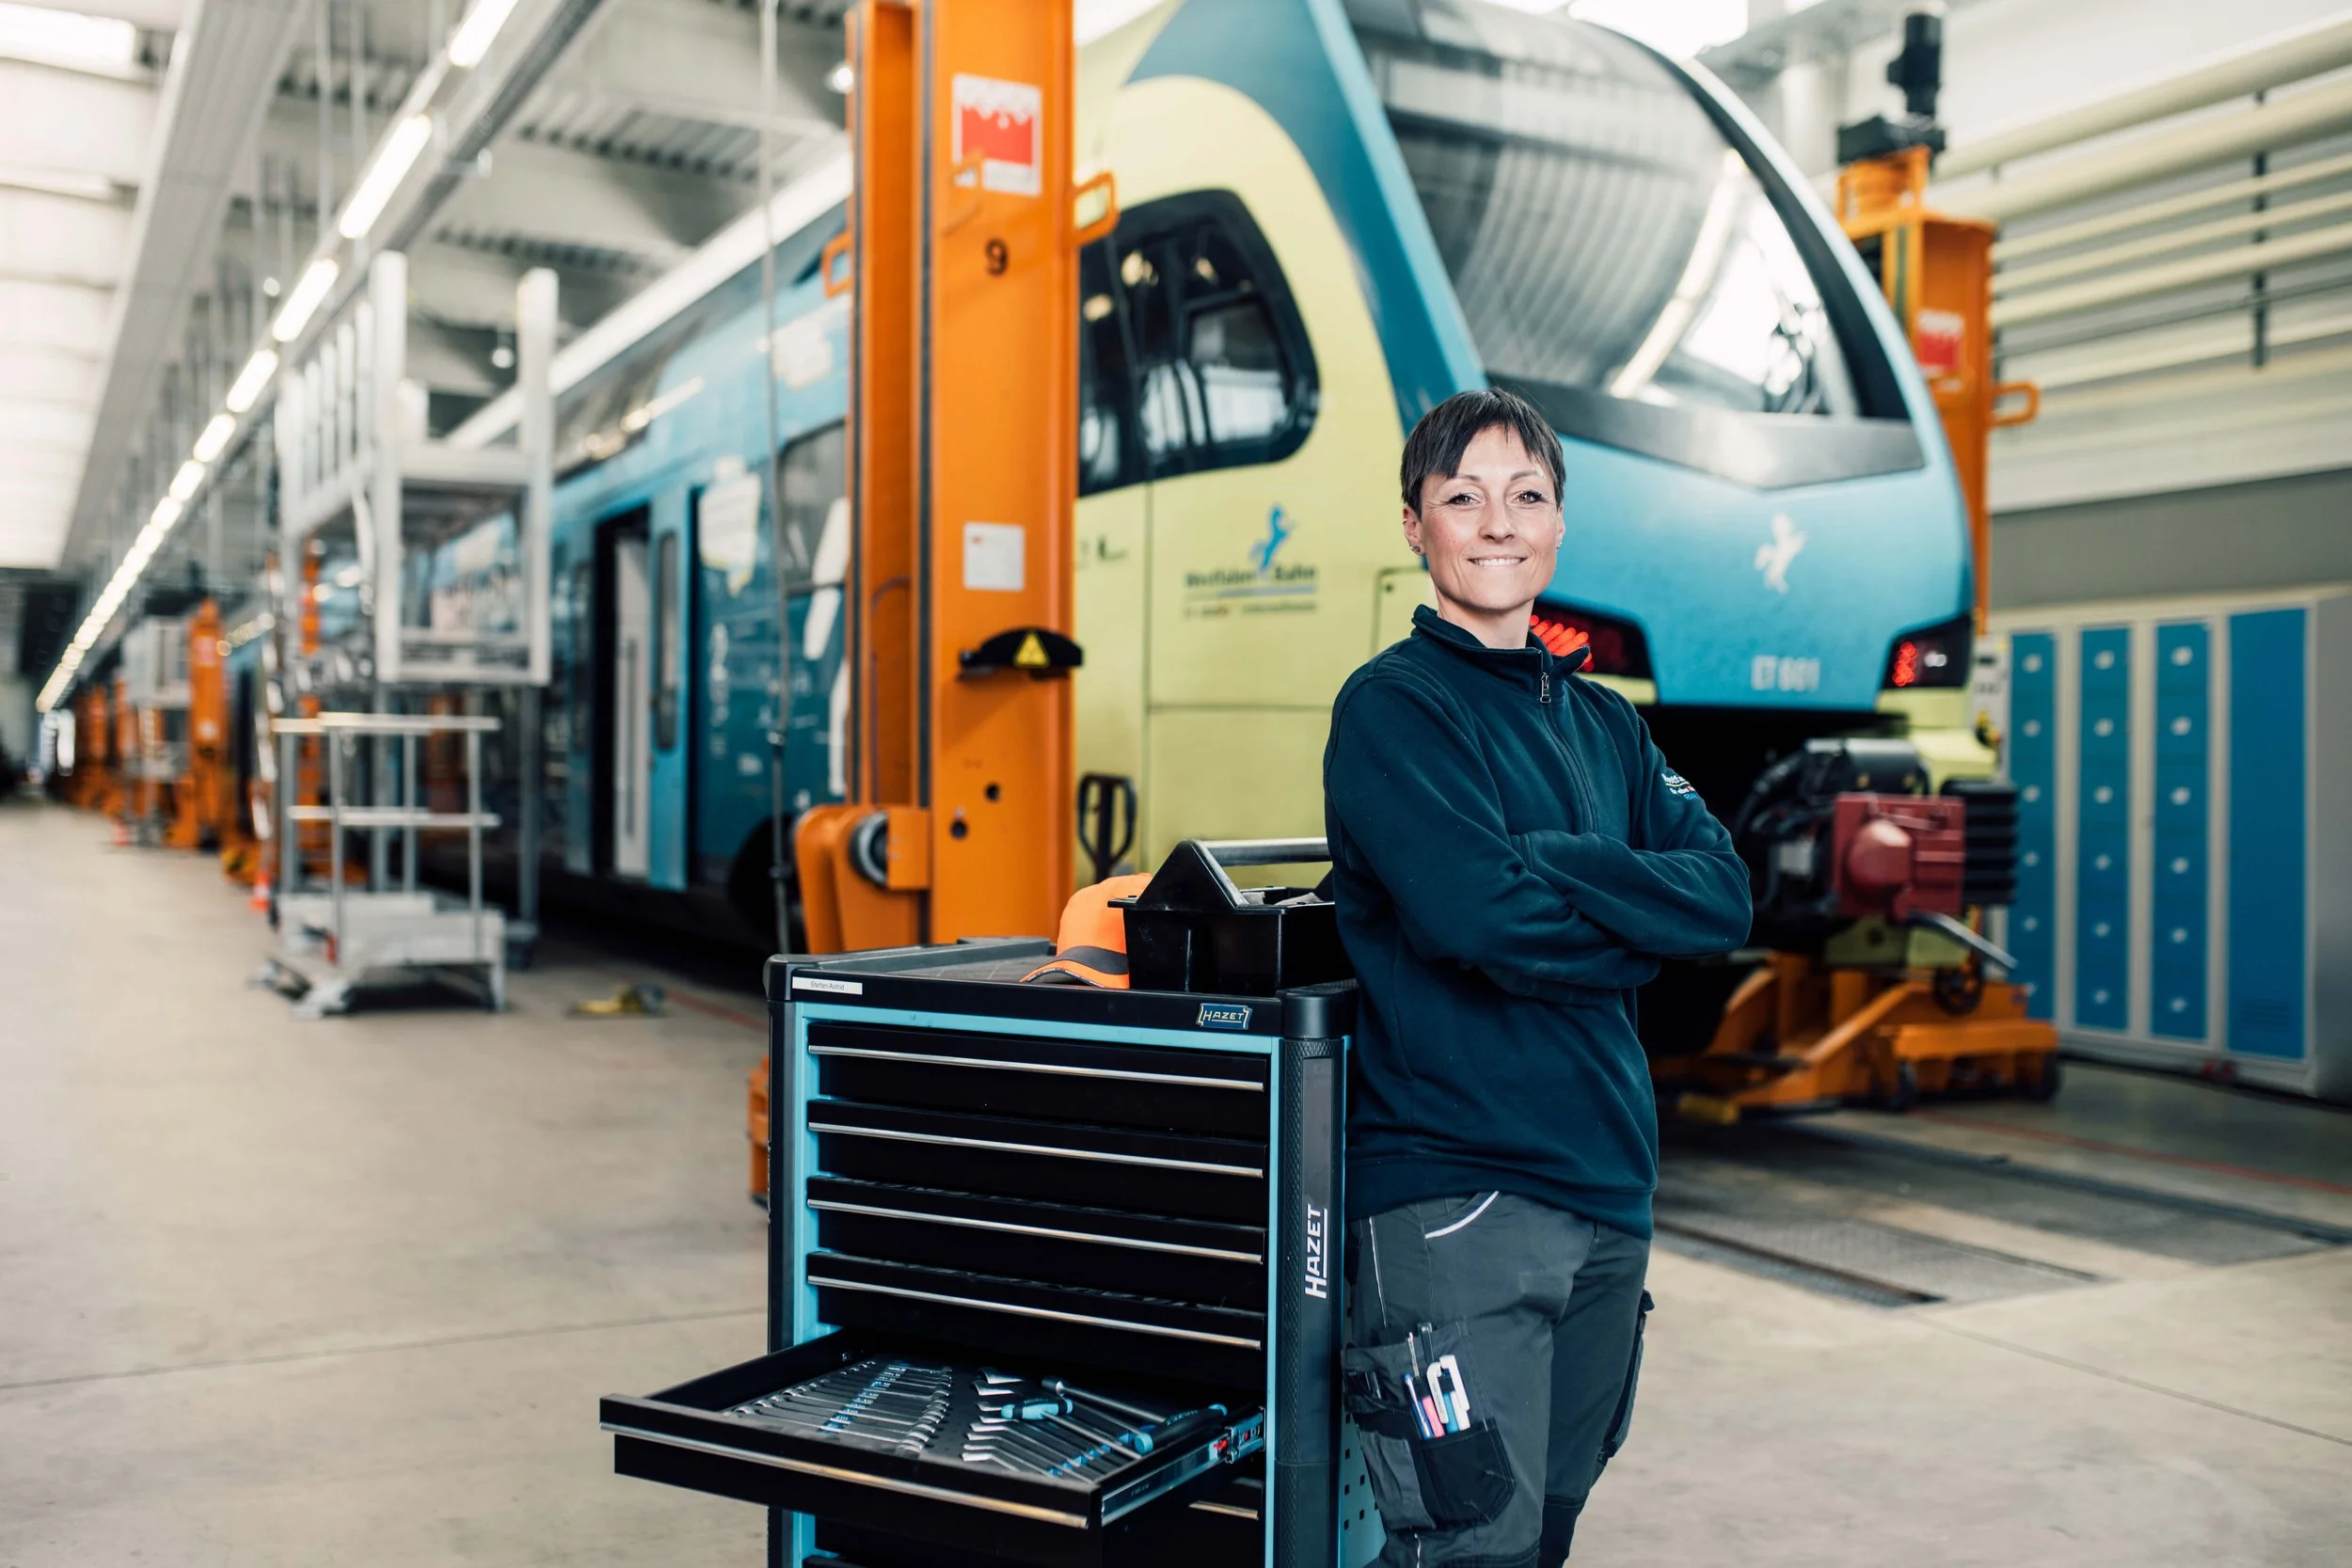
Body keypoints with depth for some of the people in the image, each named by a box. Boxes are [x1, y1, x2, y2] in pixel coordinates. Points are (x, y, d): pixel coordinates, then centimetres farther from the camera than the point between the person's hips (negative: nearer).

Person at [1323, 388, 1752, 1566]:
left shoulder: (1602, 724, 15)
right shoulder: (1392, 708, -6)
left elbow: (1724, 895, 1)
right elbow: (1481, 922, -20)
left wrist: (1547, 867, -13)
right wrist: (1635, 922, -4)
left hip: (1609, 1190, 7)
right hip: (1455, 1195, -7)